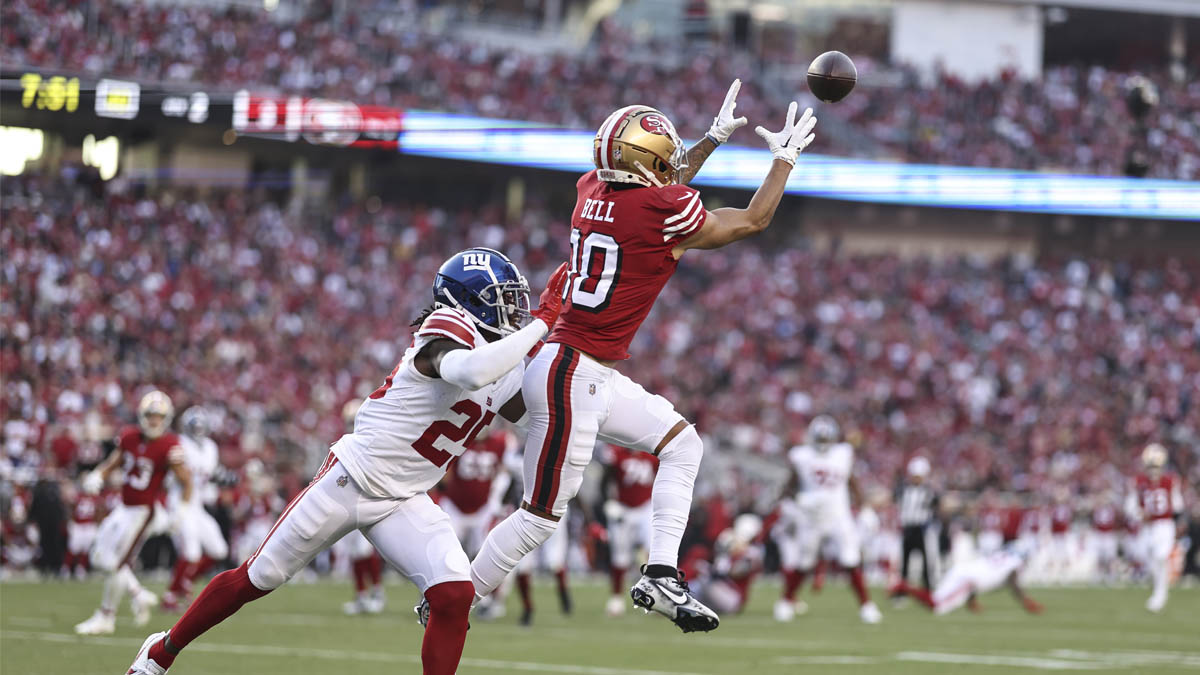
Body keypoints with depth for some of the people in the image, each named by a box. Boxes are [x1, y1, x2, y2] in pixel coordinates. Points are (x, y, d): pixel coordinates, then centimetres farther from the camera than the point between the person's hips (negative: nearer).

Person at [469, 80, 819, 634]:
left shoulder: (592, 192, 5)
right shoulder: (663, 212, -17)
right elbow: (752, 221, 0)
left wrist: (714, 139, 34)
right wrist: (785, 157, 13)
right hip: (570, 379, -9)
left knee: (682, 444, 16)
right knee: (541, 514, -2)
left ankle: (661, 575, 11)